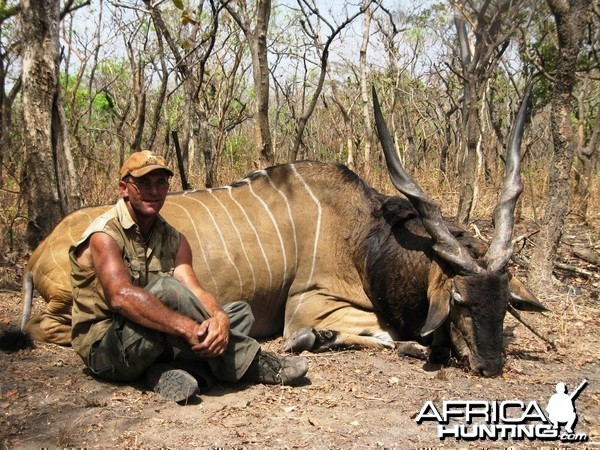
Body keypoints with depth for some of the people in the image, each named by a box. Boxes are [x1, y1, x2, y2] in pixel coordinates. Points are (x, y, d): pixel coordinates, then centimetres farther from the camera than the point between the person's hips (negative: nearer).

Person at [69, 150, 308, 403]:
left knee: (240, 312, 0)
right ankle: (250, 364, -22)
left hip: (157, 343, 7)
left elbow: (194, 290, -8)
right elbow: (121, 296, -31)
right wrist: (187, 328, -39)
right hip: (105, 350, -7)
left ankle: (174, 372, -26)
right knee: (165, 289, -33)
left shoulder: (173, 239, 6)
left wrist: (220, 318, -32)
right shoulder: (104, 234, -14)